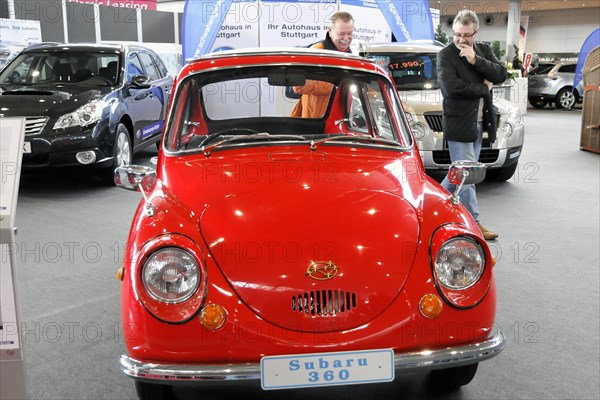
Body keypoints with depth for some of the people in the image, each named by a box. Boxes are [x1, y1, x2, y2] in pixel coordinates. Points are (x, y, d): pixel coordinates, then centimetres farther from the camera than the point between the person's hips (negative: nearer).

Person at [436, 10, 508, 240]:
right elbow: (451, 87, -21)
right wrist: (484, 88, -11)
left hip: (479, 122, 6)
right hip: (459, 123, -6)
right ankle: (473, 223, 2)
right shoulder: (445, 55, -8)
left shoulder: (484, 50, 10)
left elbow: (502, 75, -3)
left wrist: (475, 60, -14)